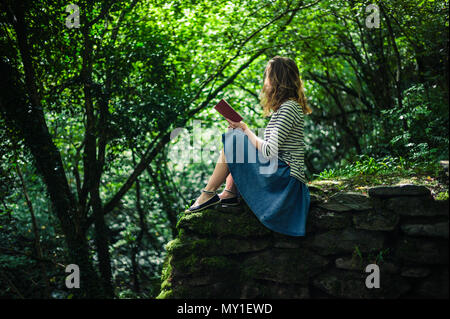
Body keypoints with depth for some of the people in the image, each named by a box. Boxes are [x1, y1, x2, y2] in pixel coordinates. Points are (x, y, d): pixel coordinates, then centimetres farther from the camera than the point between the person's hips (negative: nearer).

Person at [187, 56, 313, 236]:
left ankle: (209, 193, -2)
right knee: (235, 135, 15)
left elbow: (269, 151, -21)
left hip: (285, 179, -10)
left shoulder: (289, 108, -16)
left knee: (233, 139, -11)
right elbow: (269, 145, 17)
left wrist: (247, 131, -6)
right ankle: (231, 193, 4)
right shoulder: (285, 107, 16)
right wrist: (241, 128, 6)